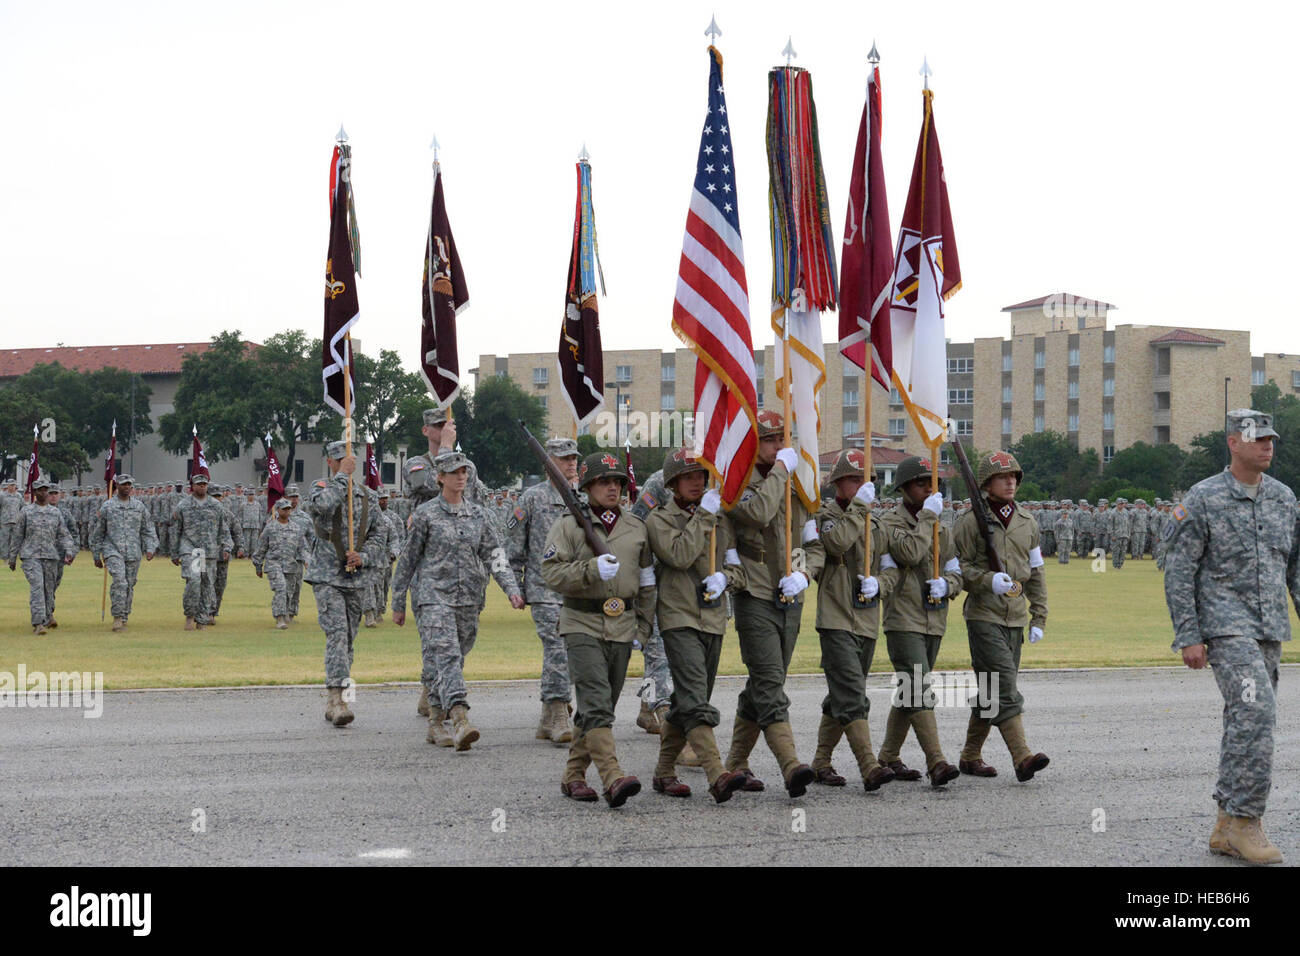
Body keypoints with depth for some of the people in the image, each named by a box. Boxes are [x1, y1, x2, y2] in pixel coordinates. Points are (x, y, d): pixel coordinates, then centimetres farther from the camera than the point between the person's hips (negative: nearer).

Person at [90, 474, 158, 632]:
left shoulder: (139, 506, 10)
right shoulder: (107, 506, 3)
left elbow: (148, 530, 14)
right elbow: (97, 532, 8)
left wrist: (150, 548, -1)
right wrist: (97, 555, 8)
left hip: (133, 554, 3)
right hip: (113, 551, -3)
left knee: (129, 586, 6)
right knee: (120, 582, -21)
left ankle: (124, 619, 20)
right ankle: (118, 617, -18)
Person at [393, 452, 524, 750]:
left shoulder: (478, 514, 10)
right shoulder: (426, 514, -1)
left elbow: (494, 555, 6)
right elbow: (407, 560, 3)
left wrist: (512, 589, -9)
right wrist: (398, 604, 3)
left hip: (468, 600, 5)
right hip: (433, 596, -5)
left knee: (454, 661, 9)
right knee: (445, 657, -19)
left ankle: (436, 724, 21)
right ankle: (460, 721, -32)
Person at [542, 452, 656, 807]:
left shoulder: (636, 528, 12)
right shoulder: (568, 526, -2)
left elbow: (646, 579, 19)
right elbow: (551, 573, -10)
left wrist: (643, 624, 14)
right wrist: (592, 570, -23)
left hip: (622, 628, 5)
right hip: (583, 626, -5)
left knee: (602, 707, 9)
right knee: (596, 703, -17)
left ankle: (573, 776, 20)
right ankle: (613, 778, -26)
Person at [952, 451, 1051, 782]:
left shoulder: (1027, 524, 13)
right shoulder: (970, 522, -4)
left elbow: (1036, 573, 17)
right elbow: (957, 568, -5)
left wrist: (1038, 618, 11)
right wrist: (988, 581, -21)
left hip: (1015, 617, 6)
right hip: (983, 616, -6)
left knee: (990, 691, 10)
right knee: (1003, 688, -15)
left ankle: (971, 755, 22)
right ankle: (1022, 758, -21)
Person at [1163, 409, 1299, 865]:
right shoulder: (1203, 499, -8)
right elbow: (1178, 571, -8)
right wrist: (1188, 638, -12)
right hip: (1226, 625, -6)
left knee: (1246, 722, 9)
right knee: (1255, 711, -21)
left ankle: (1228, 827, 16)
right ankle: (1246, 818, -15)